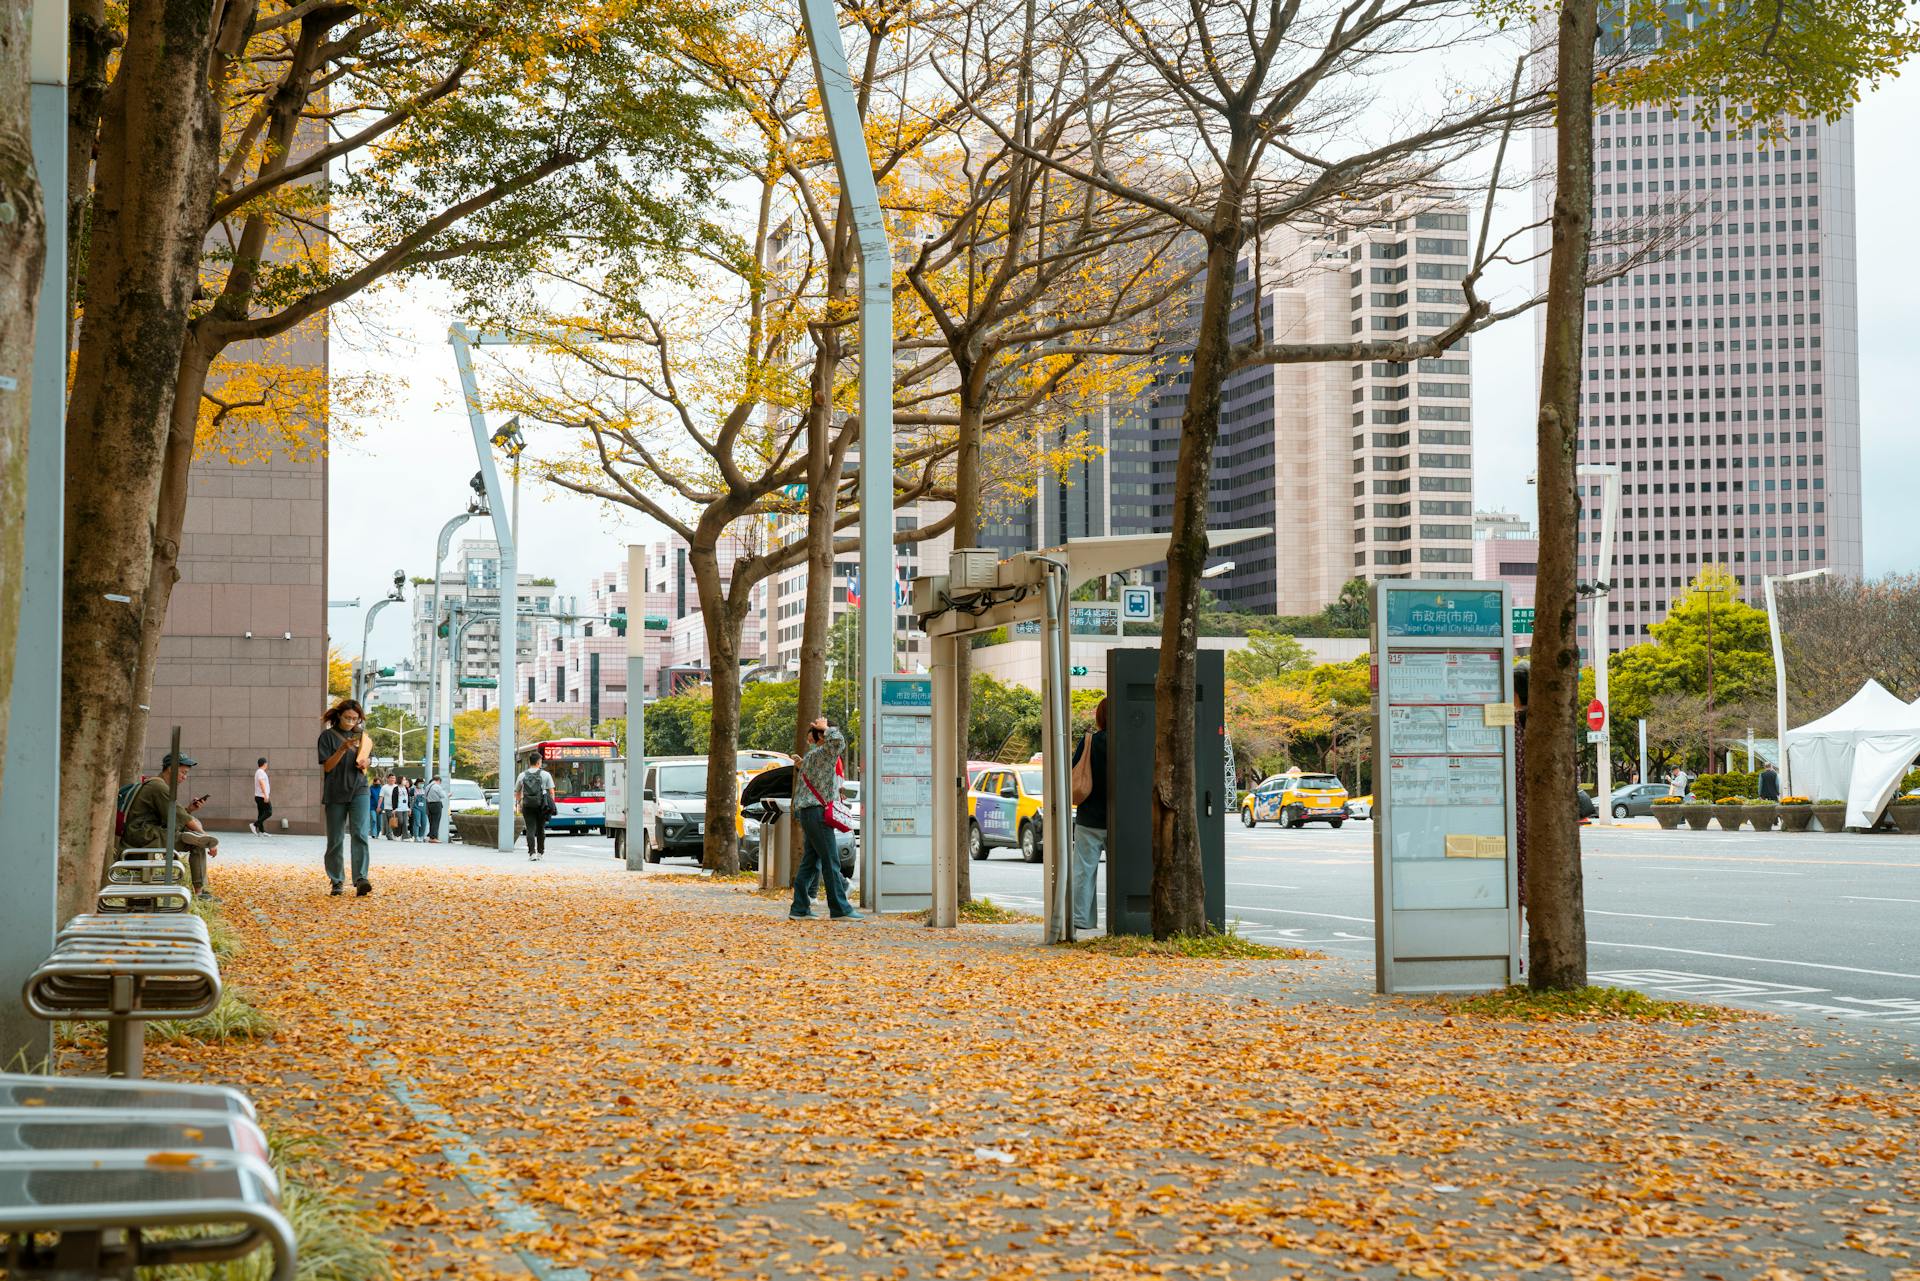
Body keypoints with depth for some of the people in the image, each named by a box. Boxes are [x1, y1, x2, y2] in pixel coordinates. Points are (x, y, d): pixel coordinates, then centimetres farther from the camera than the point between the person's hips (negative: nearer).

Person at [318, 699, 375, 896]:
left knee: (360, 834, -15)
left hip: (359, 791, 1)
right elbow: (327, 766, -6)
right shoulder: (328, 736, 0)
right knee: (335, 839, 3)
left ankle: (361, 879, -24)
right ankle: (336, 882, 14)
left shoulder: (362, 735, 11)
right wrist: (343, 749, -20)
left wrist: (364, 765, -5)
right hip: (335, 792, -1)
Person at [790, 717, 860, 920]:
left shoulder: (810, 757, 22)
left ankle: (799, 909, 9)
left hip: (807, 812, 10)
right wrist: (826, 729, -11)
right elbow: (838, 740, -30)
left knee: (810, 863, 10)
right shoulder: (820, 754, -10)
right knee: (831, 861, -9)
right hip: (817, 812, -10)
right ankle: (840, 909, -9)